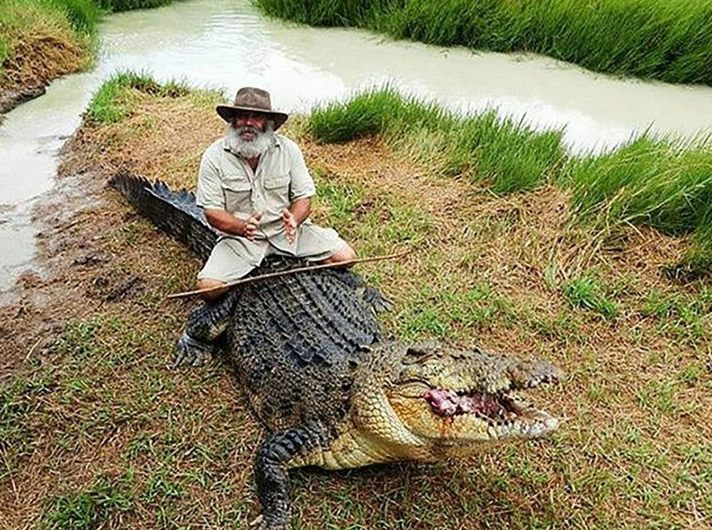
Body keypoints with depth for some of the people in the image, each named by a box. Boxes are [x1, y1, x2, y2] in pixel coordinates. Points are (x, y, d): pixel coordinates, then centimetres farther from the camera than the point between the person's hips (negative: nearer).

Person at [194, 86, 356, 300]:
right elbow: (213, 213, -10)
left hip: (285, 230, 1)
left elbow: (303, 196, -3)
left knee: (345, 257, -13)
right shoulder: (214, 157, -10)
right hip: (240, 236, -1)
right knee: (208, 287, -22)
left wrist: (293, 220, -26)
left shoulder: (288, 149, -5)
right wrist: (242, 227, -31)